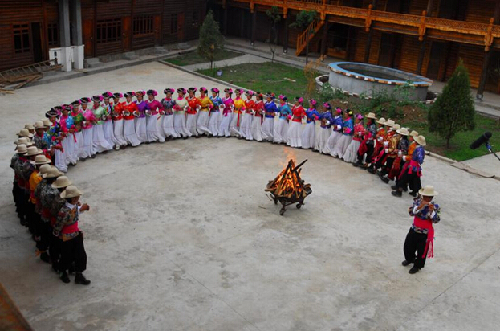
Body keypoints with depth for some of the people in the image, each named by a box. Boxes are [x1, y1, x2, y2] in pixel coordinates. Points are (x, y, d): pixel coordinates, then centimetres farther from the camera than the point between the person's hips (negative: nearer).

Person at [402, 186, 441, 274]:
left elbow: (436, 220, -22)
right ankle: (409, 259, 51)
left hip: (425, 234, -3)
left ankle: (418, 266, 37)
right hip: (414, 230, 4)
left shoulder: (435, 207, -15)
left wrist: (431, 211, -36)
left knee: (421, 251, 12)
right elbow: (411, 212, -20)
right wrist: (419, 206, -35)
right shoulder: (417, 202, -9)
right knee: (408, 246, 20)